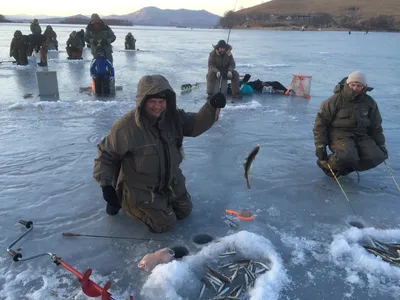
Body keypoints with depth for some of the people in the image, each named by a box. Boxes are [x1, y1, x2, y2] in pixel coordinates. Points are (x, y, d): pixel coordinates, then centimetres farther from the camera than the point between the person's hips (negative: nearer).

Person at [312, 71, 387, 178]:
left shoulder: (369, 102, 5)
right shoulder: (335, 100, -10)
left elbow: (376, 126, 17)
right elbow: (320, 123, -8)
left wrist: (380, 145, 14)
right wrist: (320, 146, -12)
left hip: (361, 135, 5)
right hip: (339, 134, -5)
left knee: (376, 156, -17)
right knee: (348, 156, -33)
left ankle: (345, 168, 1)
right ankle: (327, 165, -2)